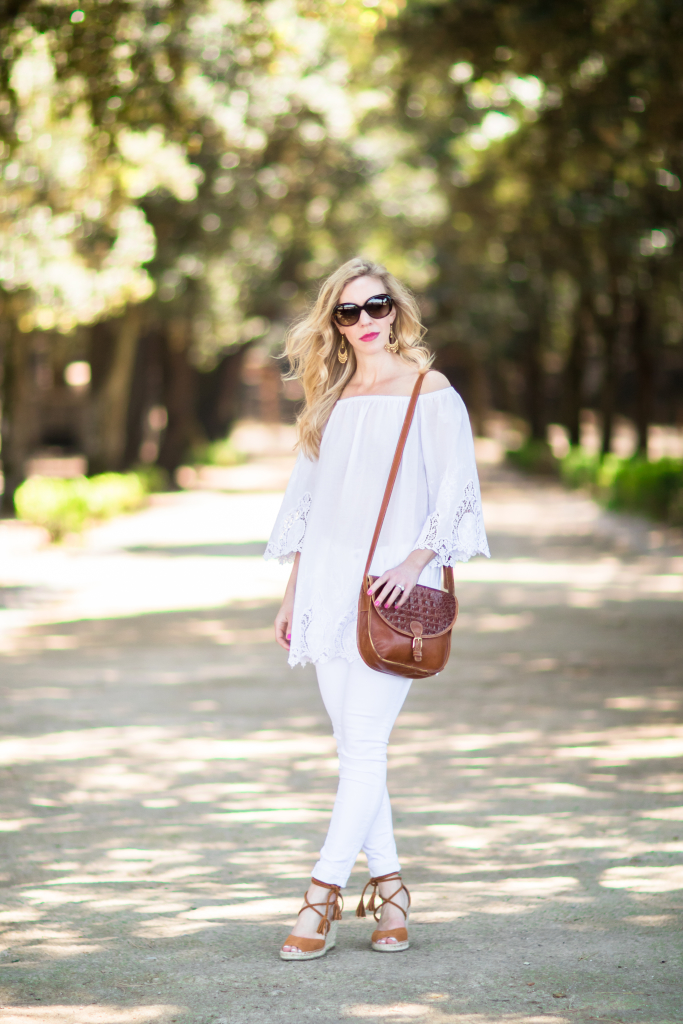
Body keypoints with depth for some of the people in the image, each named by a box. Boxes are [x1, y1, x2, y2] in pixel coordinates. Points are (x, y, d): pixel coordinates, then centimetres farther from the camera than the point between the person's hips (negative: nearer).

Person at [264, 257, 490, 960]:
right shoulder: (330, 401, 16)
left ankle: (323, 898, -12)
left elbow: (455, 491, -4)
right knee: (355, 746, 4)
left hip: (393, 591, -5)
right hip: (330, 586, 5)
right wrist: (292, 595, 13)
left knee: (363, 744, -11)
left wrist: (417, 560, -18)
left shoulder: (432, 393, 2)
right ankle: (388, 886, 12)